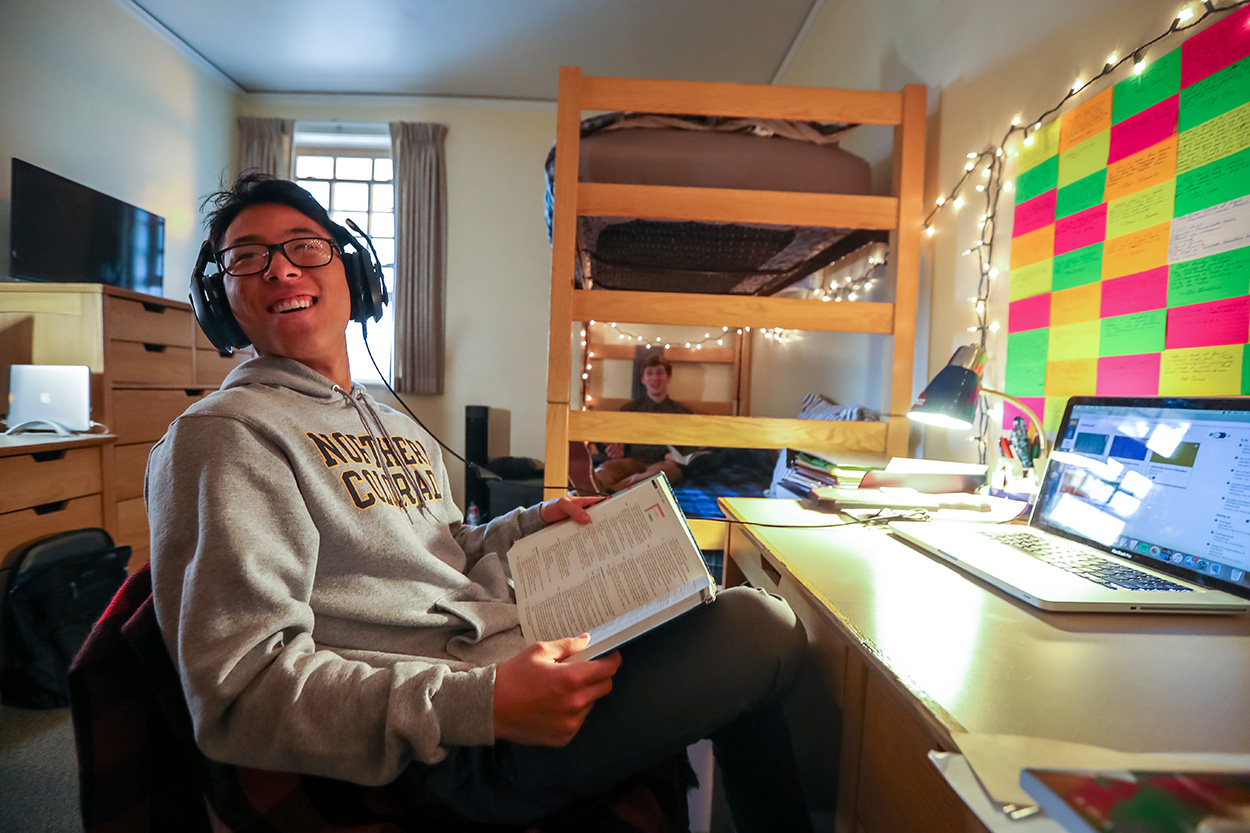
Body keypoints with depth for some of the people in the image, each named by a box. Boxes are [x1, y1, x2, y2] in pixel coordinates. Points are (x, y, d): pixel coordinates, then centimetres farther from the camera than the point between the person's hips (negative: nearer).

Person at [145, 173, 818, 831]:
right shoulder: (223, 435, -10)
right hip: (456, 757, -8)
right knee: (759, 628, -14)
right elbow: (240, 693, -18)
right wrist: (482, 704, -28)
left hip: (522, 660, 9)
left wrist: (533, 522, 8)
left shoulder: (398, 427, 17)